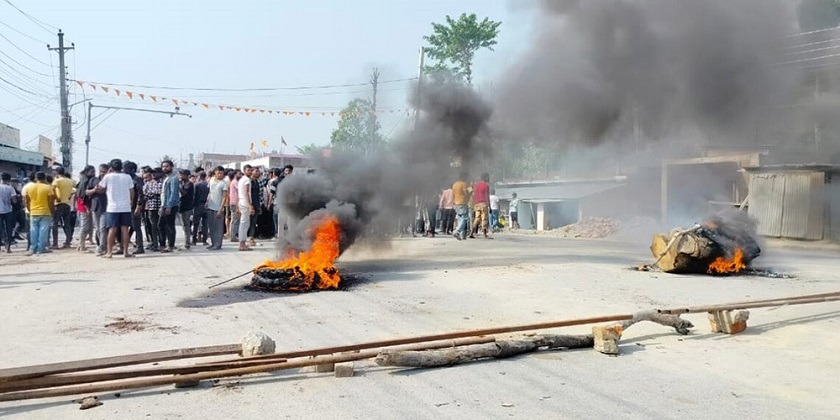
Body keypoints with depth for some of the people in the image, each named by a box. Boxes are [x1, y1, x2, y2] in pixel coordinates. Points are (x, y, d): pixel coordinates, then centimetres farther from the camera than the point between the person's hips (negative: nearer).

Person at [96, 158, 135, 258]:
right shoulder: (127, 177, 3)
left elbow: (100, 189, 7)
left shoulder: (108, 177, -2)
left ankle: (109, 252, 2)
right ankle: (126, 251, 5)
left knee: (112, 229, 1)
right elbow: (132, 192, 4)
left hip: (113, 208, -1)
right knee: (125, 229, 4)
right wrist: (131, 202, 17)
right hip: (126, 207, 1)